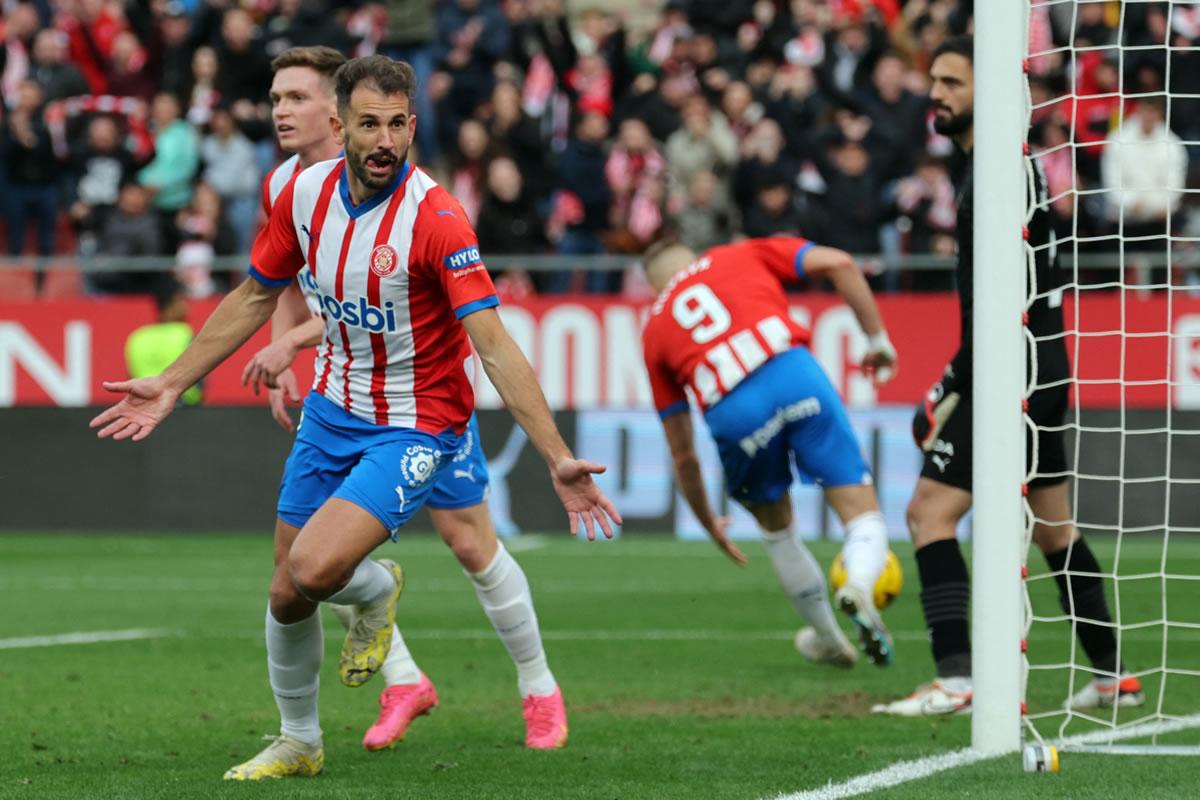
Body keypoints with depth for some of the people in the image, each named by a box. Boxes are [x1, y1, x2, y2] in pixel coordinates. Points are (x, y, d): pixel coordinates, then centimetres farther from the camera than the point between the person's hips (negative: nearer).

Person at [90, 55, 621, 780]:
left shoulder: (435, 218, -24)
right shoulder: (306, 193, -6)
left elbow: (494, 345, -28)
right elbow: (255, 297, 11)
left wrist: (558, 459, -35)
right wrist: (172, 384, 13)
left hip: (415, 427, -6)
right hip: (333, 412, 6)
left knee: (315, 569, -25)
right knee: (287, 596, 9)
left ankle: (378, 589, 12)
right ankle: (298, 742, 34)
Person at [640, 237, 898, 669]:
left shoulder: (654, 330, 30)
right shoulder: (743, 255, 29)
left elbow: (682, 452, 32)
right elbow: (838, 263, 12)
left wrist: (707, 520, 44)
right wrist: (877, 338, 18)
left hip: (731, 413, 1)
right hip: (795, 374, -1)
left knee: (776, 527, 28)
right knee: (863, 516, 5)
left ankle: (828, 640, 39)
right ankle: (859, 585, -27)